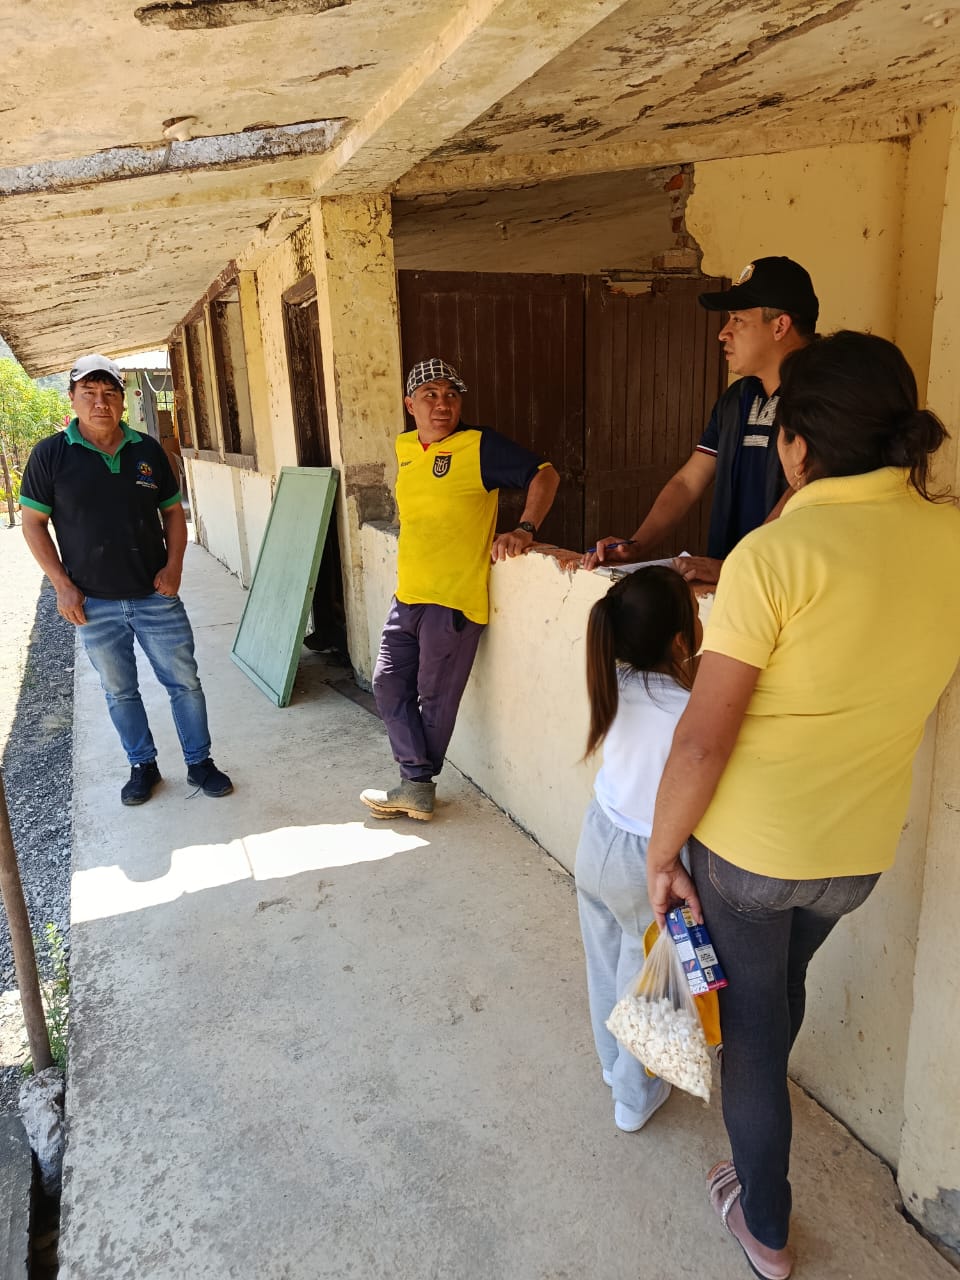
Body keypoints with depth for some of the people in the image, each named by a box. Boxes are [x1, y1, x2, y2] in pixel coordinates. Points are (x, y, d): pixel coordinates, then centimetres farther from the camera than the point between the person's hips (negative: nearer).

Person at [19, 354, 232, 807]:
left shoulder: (148, 450, 1)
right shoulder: (50, 454, -6)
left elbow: (172, 511, 9)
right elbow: (33, 523, -1)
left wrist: (174, 565, -5)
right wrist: (63, 585, -7)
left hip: (156, 596, 1)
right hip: (94, 604, -1)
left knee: (184, 682, 6)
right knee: (119, 691, 12)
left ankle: (199, 762, 21)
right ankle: (142, 766, 29)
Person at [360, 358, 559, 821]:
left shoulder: (480, 445, -10)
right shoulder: (404, 447, 10)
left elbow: (544, 475, -11)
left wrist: (524, 530, -24)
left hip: (453, 597, -7)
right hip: (408, 595, 7)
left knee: (435, 699, 5)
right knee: (388, 684, 9)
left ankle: (417, 786, 23)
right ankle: (417, 786, 19)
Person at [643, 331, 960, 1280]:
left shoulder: (775, 554, -24)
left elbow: (702, 740, -23)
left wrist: (661, 855, -9)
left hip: (750, 844, -5)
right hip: (861, 847, 5)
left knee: (752, 1016, 18)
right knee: (783, 981, 32)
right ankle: (753, 1099, 60)